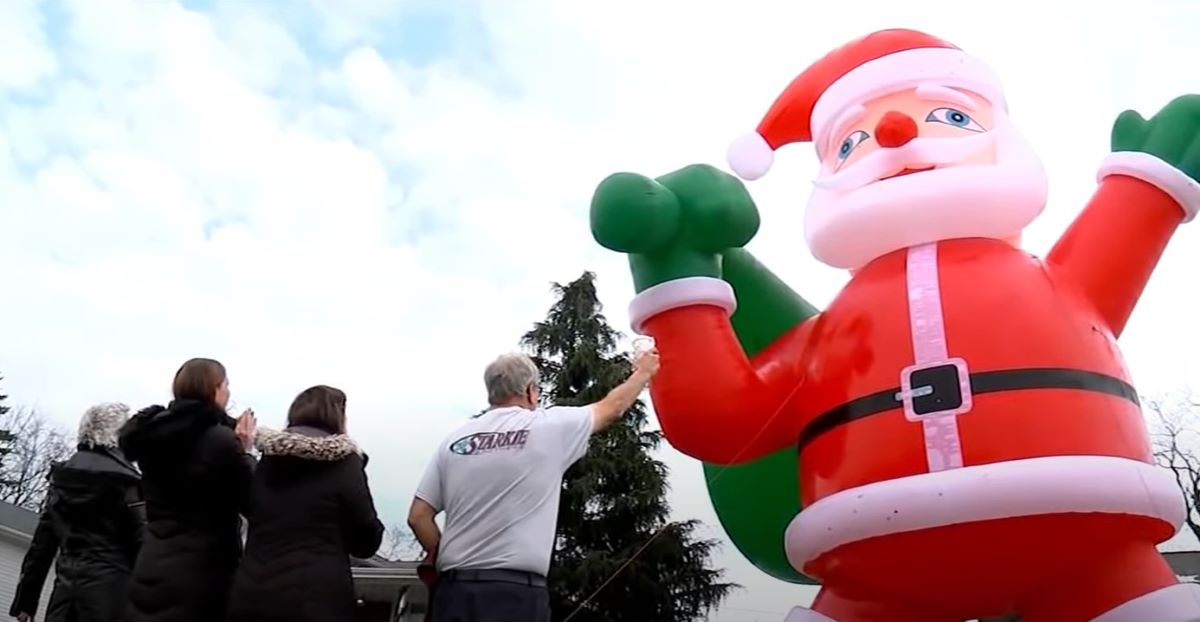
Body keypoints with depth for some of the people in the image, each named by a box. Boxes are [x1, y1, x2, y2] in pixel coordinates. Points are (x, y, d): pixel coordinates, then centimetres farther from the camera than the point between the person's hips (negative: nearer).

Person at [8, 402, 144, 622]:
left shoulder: (61, 477, 15)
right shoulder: (124, 480, -3)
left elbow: (42, 542, 15)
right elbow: (143, 542, -6)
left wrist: (25, 599, 19)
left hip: (66, 588, 6)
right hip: (109, 586, -6)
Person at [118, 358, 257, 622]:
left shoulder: (153, 434, 6)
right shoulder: (220, 441, -16)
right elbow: (250, 500, -6)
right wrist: (245, 451, 3)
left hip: (151, 571, 7)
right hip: (201, 575, -7)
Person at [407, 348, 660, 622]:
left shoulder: (454, 441, 8)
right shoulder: (549, 426, 0)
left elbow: (418, 517, 6)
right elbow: (613, 407, 17)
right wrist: (643, 372, 35)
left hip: (455, 588, 4)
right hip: (516, 592, -4)